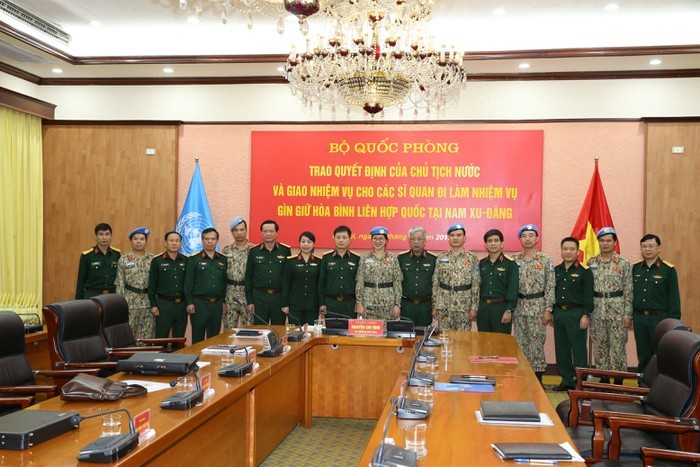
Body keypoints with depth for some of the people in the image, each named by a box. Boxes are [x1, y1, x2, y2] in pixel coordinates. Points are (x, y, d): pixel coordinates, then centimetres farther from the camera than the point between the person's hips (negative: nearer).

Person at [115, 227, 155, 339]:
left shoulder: (152, 259, 6)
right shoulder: (123, 259, 1)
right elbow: (119, 284, 1)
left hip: (148, 301, 2)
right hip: (130, 301, -2)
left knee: (147, 334, 5)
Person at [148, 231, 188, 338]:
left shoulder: (186, 261, 7)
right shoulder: (157, 261, 0)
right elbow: (152, 285, -1)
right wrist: (153, 305, -6)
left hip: (182, 304, 3)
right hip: (164, 304, -3)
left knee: (180, 337, 10)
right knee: (161, 337, 1)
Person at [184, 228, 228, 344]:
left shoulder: (223, 260, 9)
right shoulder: (193, 259, -1)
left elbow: (226, 282, 12)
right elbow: (188, 282, -3)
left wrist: (224, 302, 8)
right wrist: (189, 303, -9)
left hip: (217, 304, 3)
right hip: (199, 303, -3)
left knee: (214, 337, 10)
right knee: (197, 338, 2)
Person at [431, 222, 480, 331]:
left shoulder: (472, 258, -1)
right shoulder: (441, 257, 4)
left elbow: (476, 284, -2)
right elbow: (435, 283, 6)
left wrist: (474, 307, -6)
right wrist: (434, 306, 3)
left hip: (464, 307, -1)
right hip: (444, 306, 2)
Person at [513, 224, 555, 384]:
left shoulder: (545, 260, -3)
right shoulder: (515, 260, 6)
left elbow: (550, 286, -5)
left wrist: (548, 310, -10)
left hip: (537, 307, -3)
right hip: (518, 306, 3)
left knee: (537, 342, 0)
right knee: (520, 342, 8)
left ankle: (538, 376, 9)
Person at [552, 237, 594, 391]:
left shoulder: (584, 271, -5)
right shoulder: (556, 270, 11)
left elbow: (588, 295, -9)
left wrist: (586, 315, -15)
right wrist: (551, 313, 12)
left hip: (576, 313, -5)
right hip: (559, 313, 5)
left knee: (579, 349, -1)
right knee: (561, 348, 9)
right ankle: (566, 380, 19)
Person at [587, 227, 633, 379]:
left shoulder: (623, 264, -1)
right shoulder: (591, 262, 8)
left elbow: (628, 290, -3)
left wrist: (627, 314, -8)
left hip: (617, 310, -3)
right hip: (597, 310, 3)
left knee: (618, 346, 0)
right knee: (599, 346, 8)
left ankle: (618, 380, 10)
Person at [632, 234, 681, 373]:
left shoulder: (668, 270, -5)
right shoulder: (635, 269, 8)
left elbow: (674, 298, -6)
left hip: (659, 318, -4)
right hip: (639, 318, 4)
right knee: (643, 355, 12)